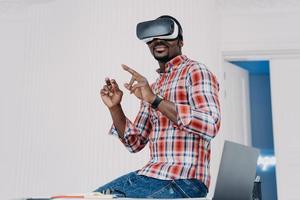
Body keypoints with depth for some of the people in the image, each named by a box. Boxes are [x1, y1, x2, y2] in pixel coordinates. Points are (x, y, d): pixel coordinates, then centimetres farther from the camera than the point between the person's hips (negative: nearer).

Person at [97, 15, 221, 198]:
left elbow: (210, 125, -21)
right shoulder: (152, 87, 18)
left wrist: (154, 100, -24)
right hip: (150, 175, 7)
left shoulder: (195, 71, -4)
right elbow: (135, 143, 17)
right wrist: (114, 107, 3)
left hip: (183, 180, -7)